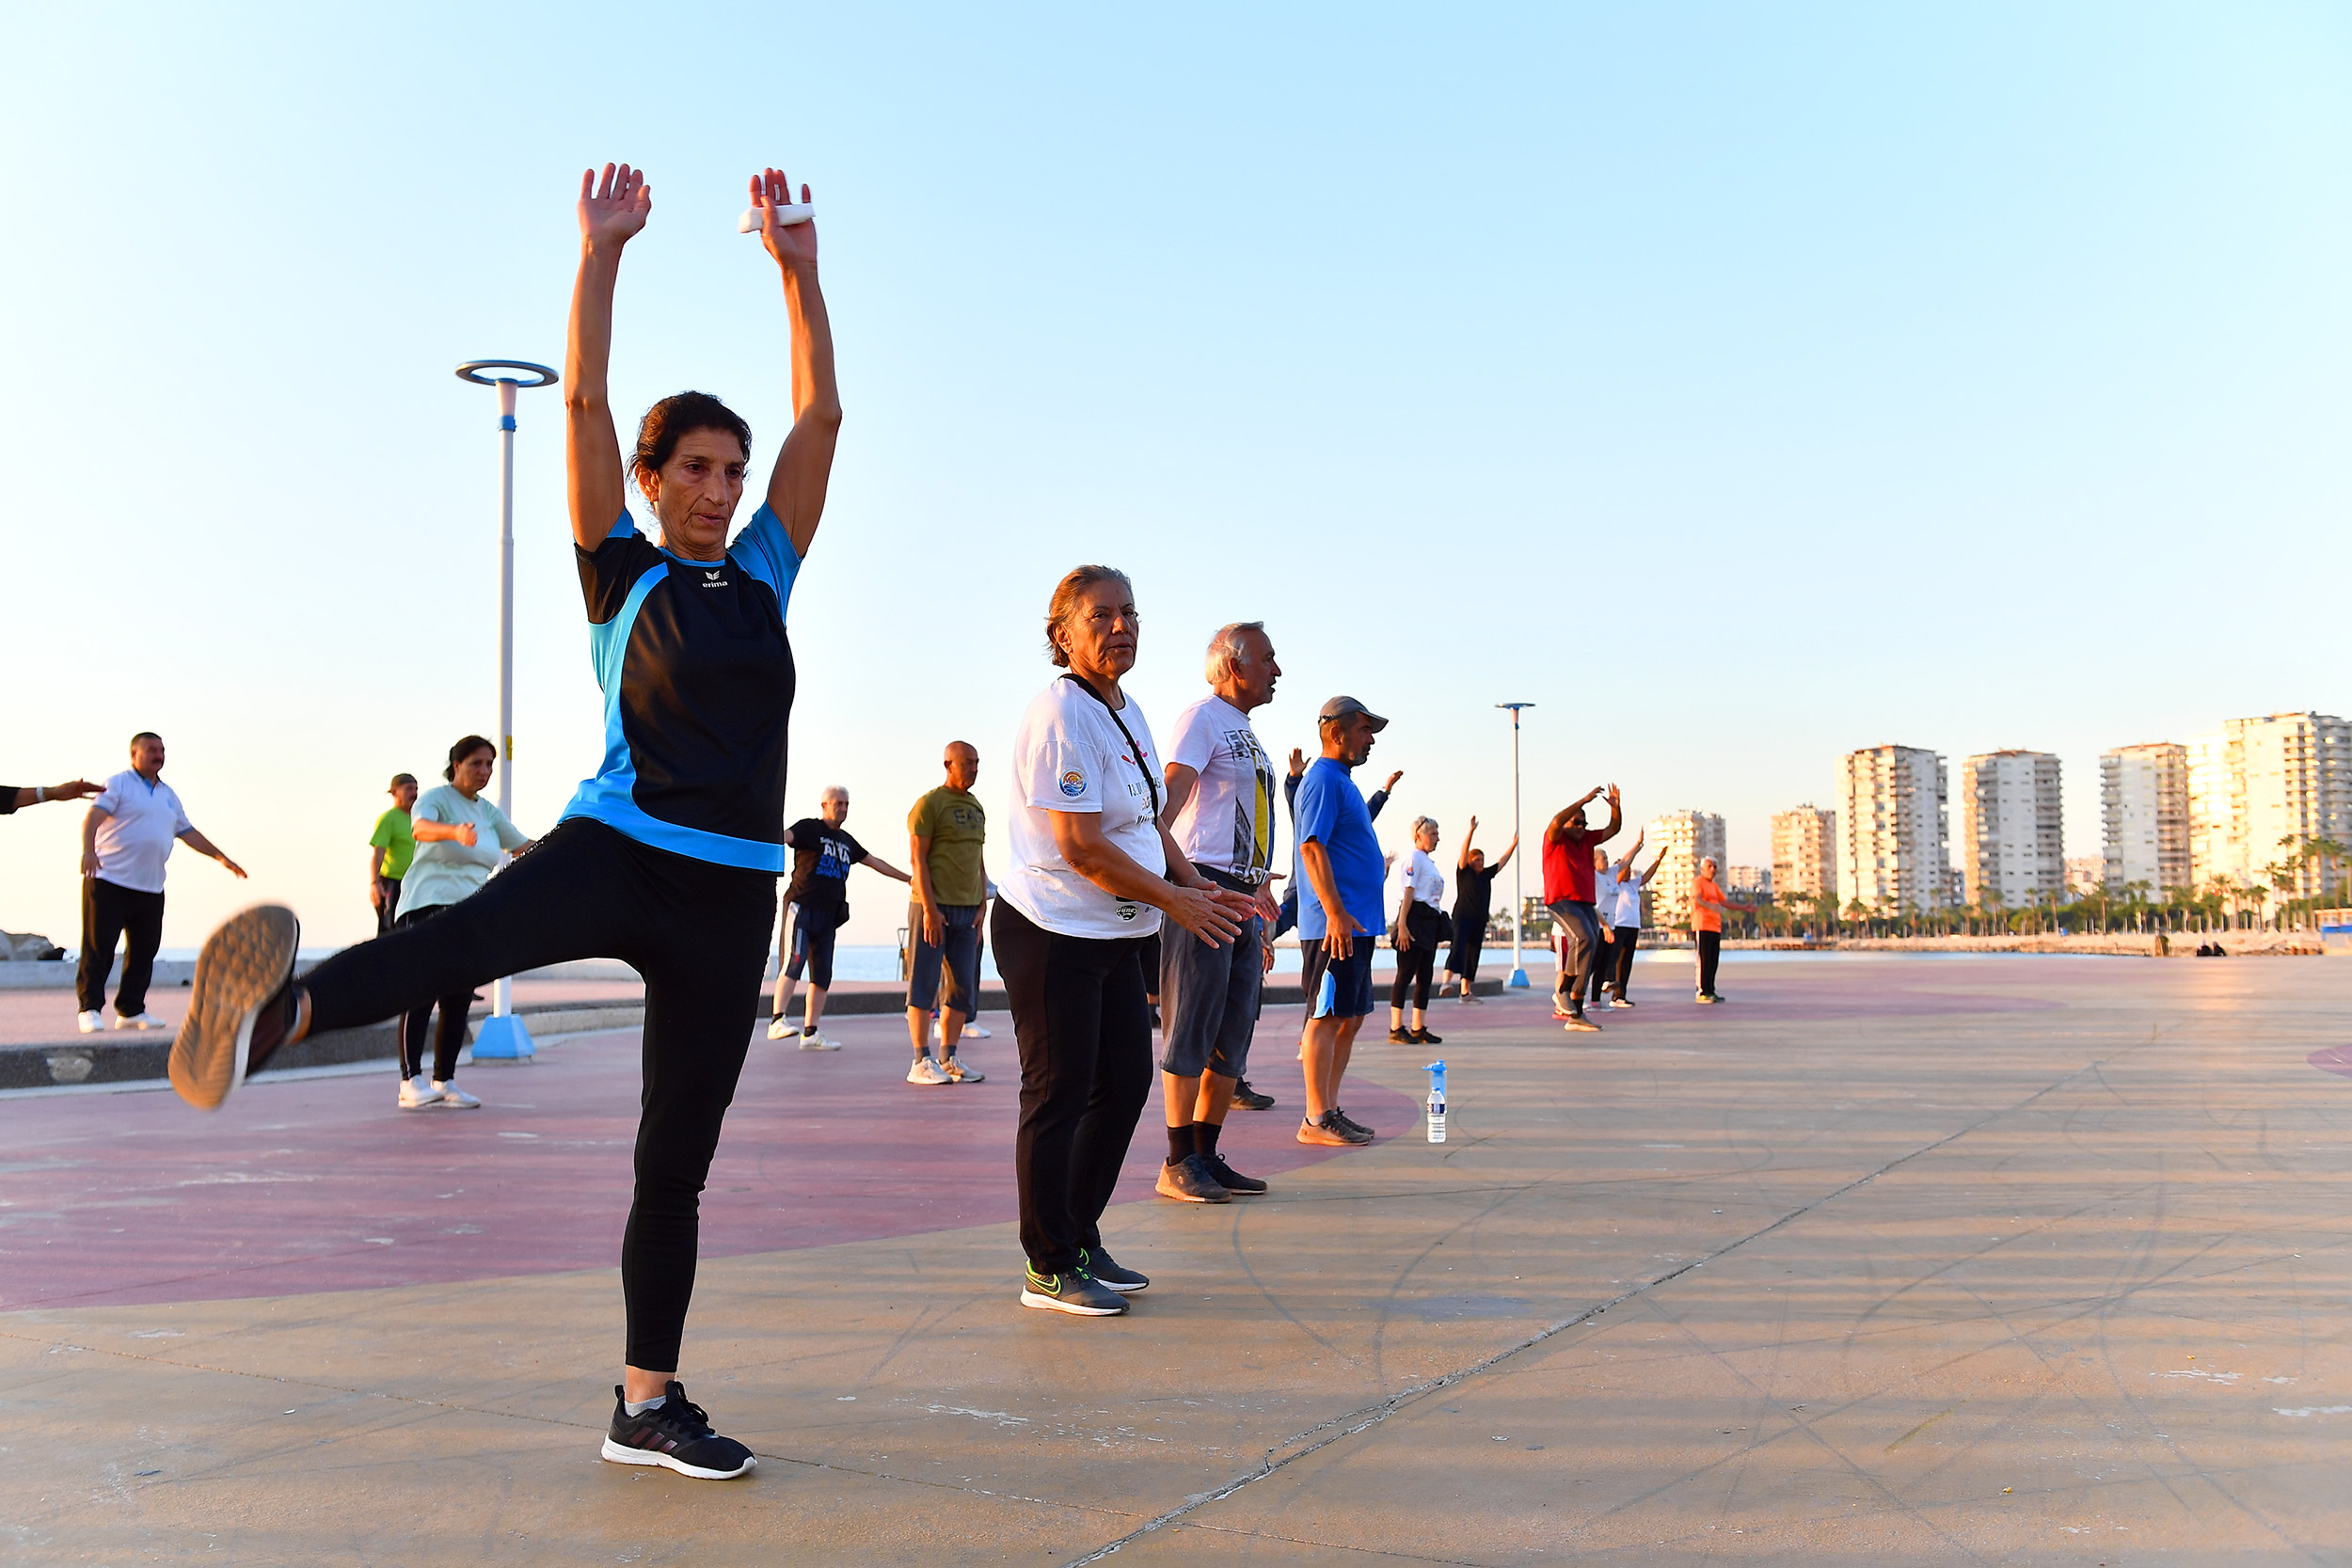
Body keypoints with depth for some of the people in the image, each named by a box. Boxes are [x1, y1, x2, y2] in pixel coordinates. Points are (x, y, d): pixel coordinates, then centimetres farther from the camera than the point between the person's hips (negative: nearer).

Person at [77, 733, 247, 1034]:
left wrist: (221, 857, 25)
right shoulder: (118, 784, 0)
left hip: (150, 888, 6)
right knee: (98, 946, -5)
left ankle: (131, 1010, 12)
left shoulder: (168, 795, 21)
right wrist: (88, 850, -32)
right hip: (109, 881, -6)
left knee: (144, 950, 5)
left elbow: (188, 832, 28)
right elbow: (93, 816, -15)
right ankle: (89, 1008, 0)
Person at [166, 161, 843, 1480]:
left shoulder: (765, 573, 14)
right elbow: (586, 400, -4)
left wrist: (798, 267, 4)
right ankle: (272, 1013, -61)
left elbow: (822, 413, 8)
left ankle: (648, 1403, 14)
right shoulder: (620, 569, 7)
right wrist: (603, 253, -8)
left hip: (731, 892, 3)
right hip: (617, 849, -3)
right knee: (466, 935, -37)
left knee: (678, 1161, 6)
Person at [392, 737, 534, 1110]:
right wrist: (456, 832, -45)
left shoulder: (489, 813, 18)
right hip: (427, 906, -7)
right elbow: (420, 827, -26)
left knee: (459, 1001, 3)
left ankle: (444, 1082, 10)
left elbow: (522, 847, 23)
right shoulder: (436, 798, -3)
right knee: (423, 992, -15)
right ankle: (411, 1082, -16)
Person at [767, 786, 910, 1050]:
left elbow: (874, 861, 31)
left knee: (823, 975, 4)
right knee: (794, 962, -20)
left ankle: (811, 1033, 8)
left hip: (828, 915, 7)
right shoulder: (809, 828, 0)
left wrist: (907, 878, 37)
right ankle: (777, 1021, -24)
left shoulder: (846, 840, 21)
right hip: (802, 907, -7)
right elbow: (785, 836, -20)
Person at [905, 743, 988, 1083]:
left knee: (964, 986, 6)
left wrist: (982, 906, 10)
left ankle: (948, 1059, 14)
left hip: (968, 911, 7)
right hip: (933, 907, -7)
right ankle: (921, 1062, 0)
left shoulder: (976, 808, 17)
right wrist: (929, 908, -15)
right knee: (924, 984, -3)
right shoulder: (929, 804, -4)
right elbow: (918, 858, -9)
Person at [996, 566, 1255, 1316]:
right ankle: (1049, 1268, 12)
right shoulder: (1059, 715, -17)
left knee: (1126, 1082, 13)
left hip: (1115, 934, 10)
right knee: (1059, 1097, -1)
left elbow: (1149, 819, 21)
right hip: (1051, 935, -9)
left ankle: (1081, 1242, 27)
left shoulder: (1128, 711, 12)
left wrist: (1196, 884, 7)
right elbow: (1079, 844, -23)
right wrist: (1174, 900, -17)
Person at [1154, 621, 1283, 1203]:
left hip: (1244, 896, 9)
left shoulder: (1248, 734, 21)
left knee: (1234, 1034, 10)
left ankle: (1207, 1156, 17)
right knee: (1191, 1031, -6)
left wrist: (1261, 917, 24)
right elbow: (1174, 792, -22)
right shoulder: (1201, 719, -6)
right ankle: (1177, 1165, 0)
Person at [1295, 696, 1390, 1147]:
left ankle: (1328, 1111, 18)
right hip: (1336, 924, -10)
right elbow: (1312, 848, -20)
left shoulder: (1341, 781, 20)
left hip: (1355, 923, 10)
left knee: (1349, 1019, 12)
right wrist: (1336, 912, -24)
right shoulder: (1323, 780, -11)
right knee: (1328, 1018, -6)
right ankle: (1317, 1120, -2)